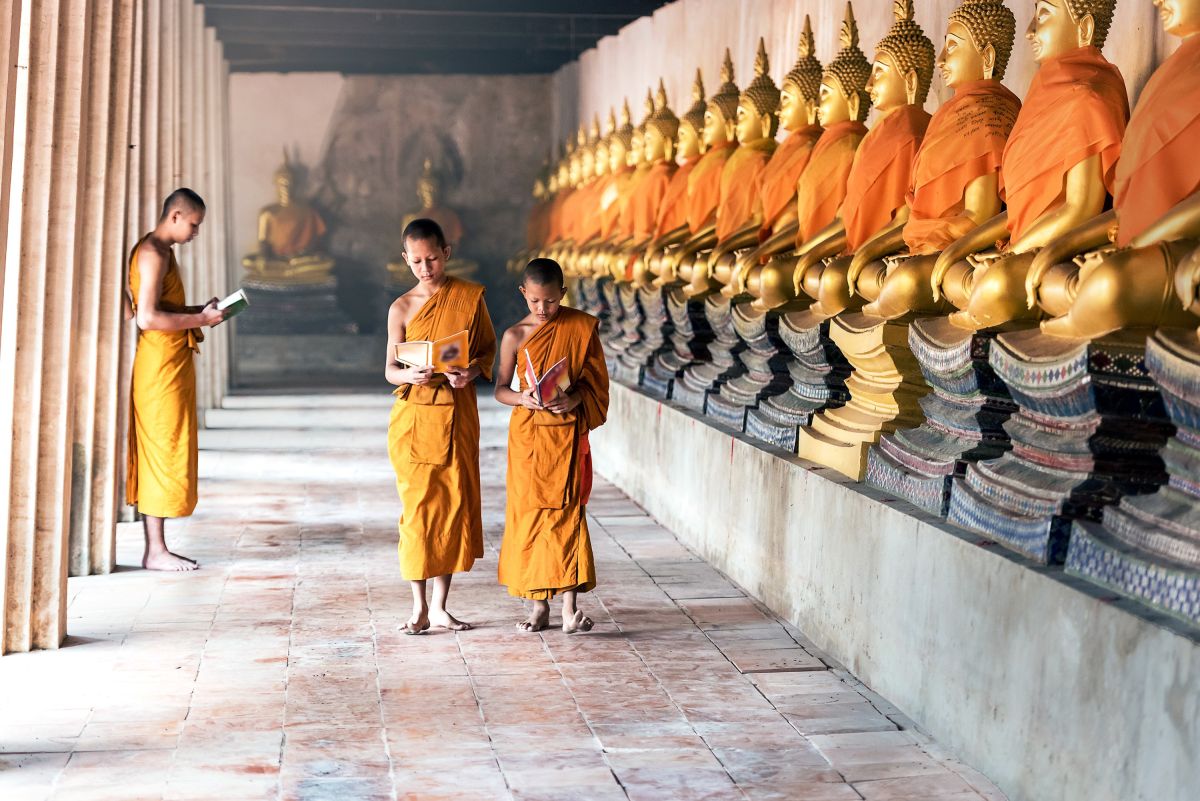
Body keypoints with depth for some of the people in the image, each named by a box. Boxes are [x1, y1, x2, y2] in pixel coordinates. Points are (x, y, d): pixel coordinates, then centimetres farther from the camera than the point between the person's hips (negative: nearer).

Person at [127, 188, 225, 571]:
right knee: (163, 453, -6)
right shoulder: (153, 253, -14)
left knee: (159, 455, 11)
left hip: (171, 364, 10)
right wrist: (200, 319, -16)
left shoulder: (162, 251, 18)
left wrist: (200, 310, 12)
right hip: (161, 365, -10)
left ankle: (155, 547, 15)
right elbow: (147, 318, -23)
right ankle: (156, 551, -2)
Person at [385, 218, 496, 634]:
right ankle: (419, 608, 8)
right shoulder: (401, 308, 1)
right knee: (417, 507, -2)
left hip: (457, 416, 1)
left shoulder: (470, 296, 1)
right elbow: (390, 369, 2)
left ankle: (440, 607, 14)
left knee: (455, 505, 3)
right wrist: (411, 375, -21)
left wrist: (472, 372, -12)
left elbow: (488, 348, 9)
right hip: (413, 418, -1)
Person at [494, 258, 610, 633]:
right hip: (527, 433, 1)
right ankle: (539, 605, 12)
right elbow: (500, 389, 5)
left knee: (566, 511, -7)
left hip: (567, 431, -1)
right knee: (528, 513, 3)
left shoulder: (580, 327, 0)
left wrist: (573, 398, -18)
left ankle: (569, 606, -9)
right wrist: (522, 398, -16)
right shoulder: (515, 336, 2)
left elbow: (595, 380, 2)